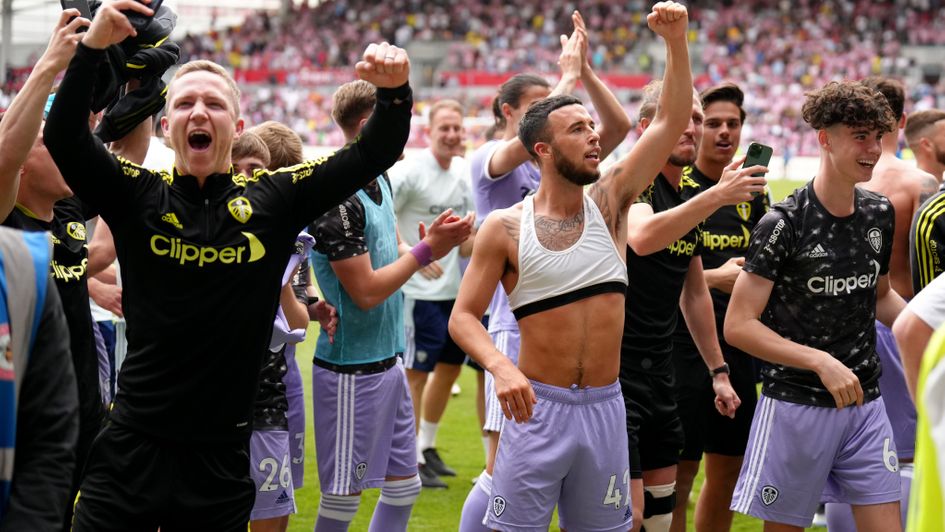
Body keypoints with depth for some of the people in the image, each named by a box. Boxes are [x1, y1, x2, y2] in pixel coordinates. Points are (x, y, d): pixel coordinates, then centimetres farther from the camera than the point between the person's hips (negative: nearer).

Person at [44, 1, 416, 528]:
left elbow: (372, 155, -1)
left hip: (222, 459, 2)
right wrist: (93, 47, -25)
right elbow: (64, 138, -14)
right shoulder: (139, 196, 0)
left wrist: (395, 91, -20)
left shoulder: (274, 200, 3)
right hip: (132, 448, -1)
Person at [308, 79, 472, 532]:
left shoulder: (380, 181, 9)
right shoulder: (338, 197, -20)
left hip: (388, 360, 9)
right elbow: (366, 291, -20)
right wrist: (427, 249, -14)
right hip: (352, 370, -9)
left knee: (404, 488, 13)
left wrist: (435, 241, -4)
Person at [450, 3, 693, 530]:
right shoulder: (506, 227, -6)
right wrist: (500, 366, -23)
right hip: (538, 406, -3)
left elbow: (671, 121, -3)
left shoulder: (610, 200, 2)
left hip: (606, 407, 3)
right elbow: (464, 315, -4)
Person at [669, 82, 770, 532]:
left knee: (727, 470, 13)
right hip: (683, 347, -6)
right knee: (678, 474, -3)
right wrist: (714, 278, -21)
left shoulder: (751, 194, 12)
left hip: (737, 347, 6)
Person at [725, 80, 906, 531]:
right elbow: (738, 325, -16)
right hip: (796, 405, -5)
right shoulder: (784, 223, -13)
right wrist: (820, 361, -25)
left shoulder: (880, 215, 5)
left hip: (865, 403, 5)